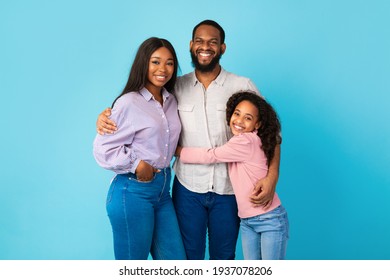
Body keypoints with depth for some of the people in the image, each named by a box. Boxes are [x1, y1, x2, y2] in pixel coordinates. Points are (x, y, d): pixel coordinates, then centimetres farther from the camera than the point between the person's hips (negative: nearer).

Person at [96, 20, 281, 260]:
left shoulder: (242, 86, -3)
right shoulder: (177, 87, 1)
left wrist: (272, 175, -16)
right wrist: (107, 115, -12)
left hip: (228, 189, -1)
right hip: (188, 187, 1)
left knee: (223, 256, 15)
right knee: (189, 256, 11)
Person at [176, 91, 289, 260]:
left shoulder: (246, 142, -18)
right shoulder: (237, 143, 8)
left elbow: (209, 156, -14)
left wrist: (176, 150, -4)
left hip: (270, 220, -8)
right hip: (247, 221, 8)